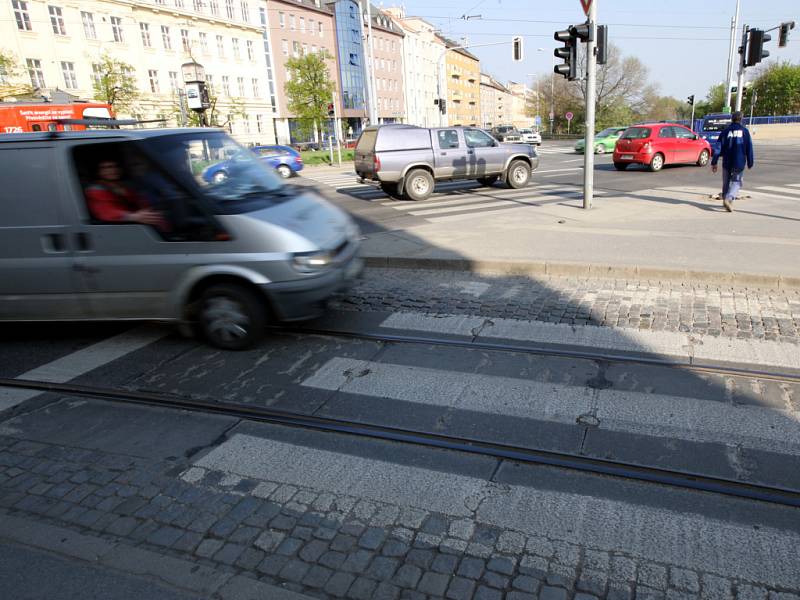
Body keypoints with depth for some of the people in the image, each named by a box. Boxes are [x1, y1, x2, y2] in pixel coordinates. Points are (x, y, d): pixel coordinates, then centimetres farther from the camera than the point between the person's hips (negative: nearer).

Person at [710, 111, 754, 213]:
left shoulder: (725, 131, 1)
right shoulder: (745, 131, 1)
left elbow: (719, 148, -3)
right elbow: (749, 149, 3)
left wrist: (714, 162, -1)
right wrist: (750, 163, 11)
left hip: (726, 162, 1)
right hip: (739, 163, -1)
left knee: (726, 182, 15)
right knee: (736, 182, 3)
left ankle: (726, 200, 25)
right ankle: (728, 199, -20)